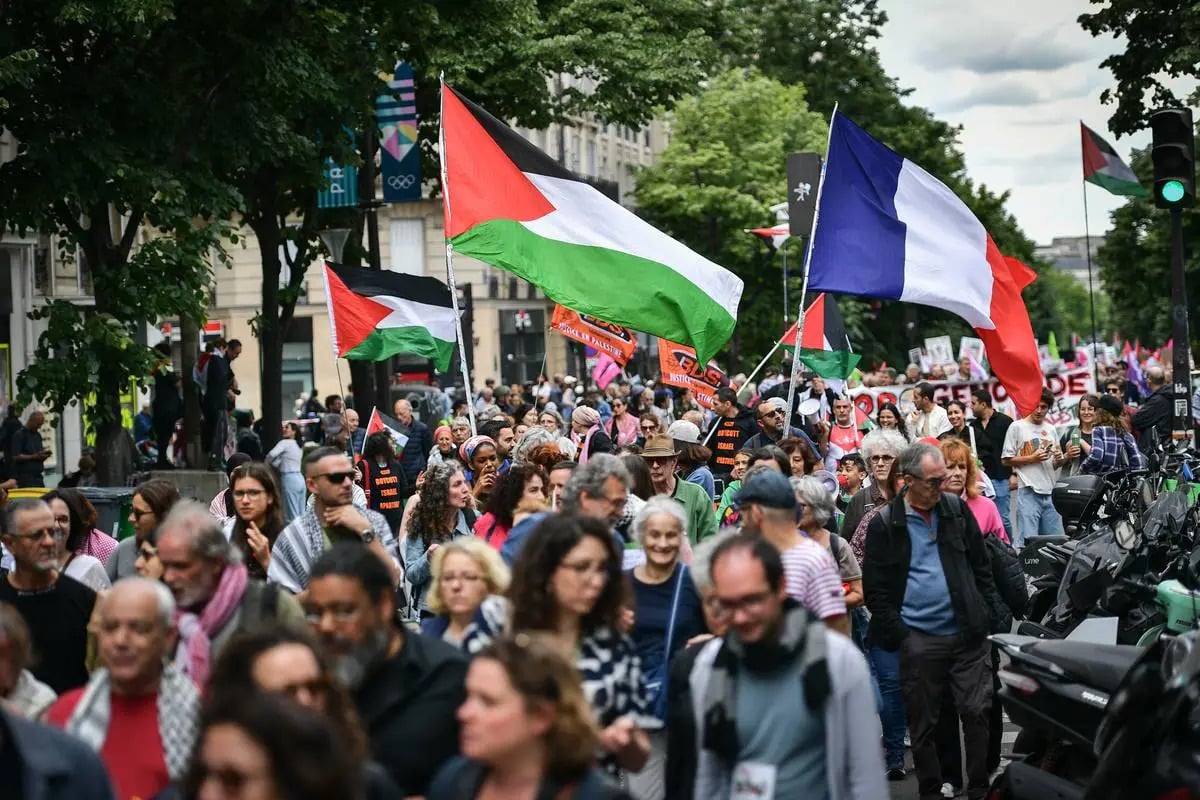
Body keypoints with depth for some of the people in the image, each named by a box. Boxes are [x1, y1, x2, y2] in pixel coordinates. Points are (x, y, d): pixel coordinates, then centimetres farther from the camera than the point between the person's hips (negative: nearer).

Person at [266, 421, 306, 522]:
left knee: (292, 516, -6)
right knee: (301, 514, 9)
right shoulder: (299, 446, 19)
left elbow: (272, 454, -20)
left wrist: (266, 464, -1)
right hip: (300, 478, 8)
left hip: (290, 479, -8)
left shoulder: (285, 443, -6)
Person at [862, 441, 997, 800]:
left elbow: (981, 565, 13)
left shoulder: (958, 510, 6)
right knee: (924, 723, 7)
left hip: (967, 635, 2)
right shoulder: (884, 525, -3)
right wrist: (899, 636, -7)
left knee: (978, 713, 0)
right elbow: (875, 590, -1)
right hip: (918, 640, -2)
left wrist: (984, 615, 6)